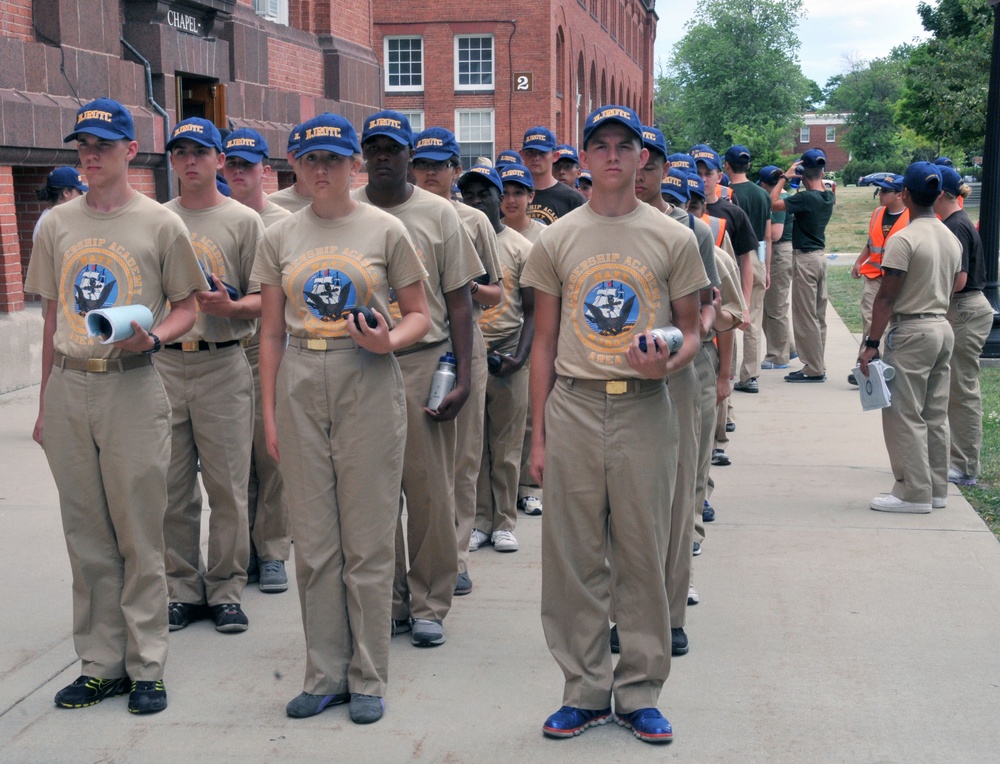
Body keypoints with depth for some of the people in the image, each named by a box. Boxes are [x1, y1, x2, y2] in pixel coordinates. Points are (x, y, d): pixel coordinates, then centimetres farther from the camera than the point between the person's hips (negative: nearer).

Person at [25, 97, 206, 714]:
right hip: (68, 387, 4)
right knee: (87, 535, 9)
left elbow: (186, 308, 5)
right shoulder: (56, 225, 12)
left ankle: (146, 667, 11)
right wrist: (45, 402, 13)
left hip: (133, 389, -4)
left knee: (140, 535, 0)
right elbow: (53, 317, 15)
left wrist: (152, 339, -16)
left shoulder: (161, 224, 1)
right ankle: (101, 665, 20)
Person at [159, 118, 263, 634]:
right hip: (164, 363, 3)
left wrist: (231, 306, -20)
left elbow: (263, 298, 0)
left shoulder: (244, 220, 3)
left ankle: (226, 590, 11)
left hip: (223, 364, -3)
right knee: (172, 486, 7)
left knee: (226, 484, 0)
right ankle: (184, 589, 19)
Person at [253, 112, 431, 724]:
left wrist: (389, 340, -18)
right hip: (301, 386, 3)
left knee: (368, 539, 2)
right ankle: (326, 675, 20)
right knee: (313, 539, 7)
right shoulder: (280, 237, 9)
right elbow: (272, 332, 10)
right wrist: (269, 412, 5)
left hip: (368, 382, -3)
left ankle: (368, 678, 14)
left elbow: (420, 315, 4)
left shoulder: (385, 230, 1)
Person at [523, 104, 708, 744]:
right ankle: (587, 691, 19)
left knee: (643, 554, 5)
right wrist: (539, 435, 6)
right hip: (573, 408, 1)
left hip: (644, 409, -1)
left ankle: (640, 692, 18)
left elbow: (692, 331, 9)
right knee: (573, 557, 5)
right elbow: (545, 342, 9)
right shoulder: (557, 240, 8)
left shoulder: (673, 238, 4)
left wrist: (669, 362, -16)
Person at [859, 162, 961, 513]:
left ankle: (915, 493, 1)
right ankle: (936, 488, 20)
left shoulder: (903, 240, -15)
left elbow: (886, 297, -17)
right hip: (943, 328, 8)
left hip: (911, 332, -8)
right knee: (935, 415, 13)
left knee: (905, 415, -2)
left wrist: (872, 343, -14)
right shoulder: (952, 239, 9)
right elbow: (952, 288, 15)